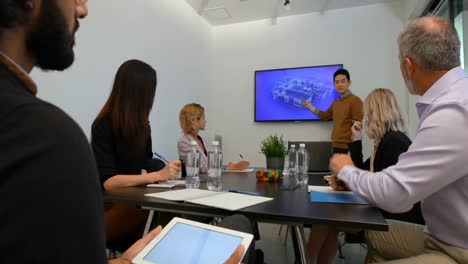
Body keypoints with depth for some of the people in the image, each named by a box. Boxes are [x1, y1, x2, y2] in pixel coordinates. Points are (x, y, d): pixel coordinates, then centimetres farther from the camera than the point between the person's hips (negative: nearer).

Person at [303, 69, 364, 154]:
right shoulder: (335, 102, 14)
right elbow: (326, 116, 28)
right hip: (336, 145, 8)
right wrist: (310, 106, 23)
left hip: (348, 147, -7)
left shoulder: (355, 100, -11)